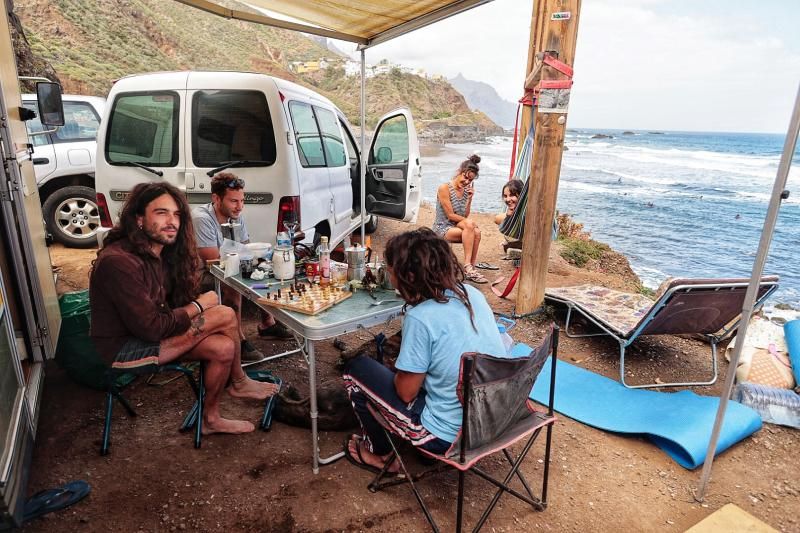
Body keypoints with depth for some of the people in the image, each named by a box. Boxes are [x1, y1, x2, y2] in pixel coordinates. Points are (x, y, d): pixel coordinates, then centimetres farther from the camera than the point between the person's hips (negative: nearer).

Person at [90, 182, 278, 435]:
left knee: (224, 347, -11)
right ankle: (238, 383, 7)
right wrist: (198, 306, -14)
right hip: (122, 349, -9)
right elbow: (150, 328, -27)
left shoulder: (162, 253, 4)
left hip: (148, 335, 9)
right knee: (225, 316, -18)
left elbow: (173, 305, 6)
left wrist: (198, 305, -17)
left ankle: (210, 418, 11)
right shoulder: (118, 262, -26)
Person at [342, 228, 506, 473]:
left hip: (450, 435, -7)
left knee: (356, 369, 6)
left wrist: (397, 372, 6)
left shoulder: (420, 318, -25)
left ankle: (381, 453, 25)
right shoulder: (472, 293, -4)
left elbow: (406, 392, -14)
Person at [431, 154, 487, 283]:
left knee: (476, 232, -28)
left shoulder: (466, 190, 8)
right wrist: (469, 222, -11)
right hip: (443, 228, -5)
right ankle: (468, 266, -32)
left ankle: (470, 267, -25)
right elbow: (450, 215, -14)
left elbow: (465, 215, 5)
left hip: (458, 226, 6)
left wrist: (469, 198, -6)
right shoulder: (444, 188, -11)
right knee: (469, 226, -33)